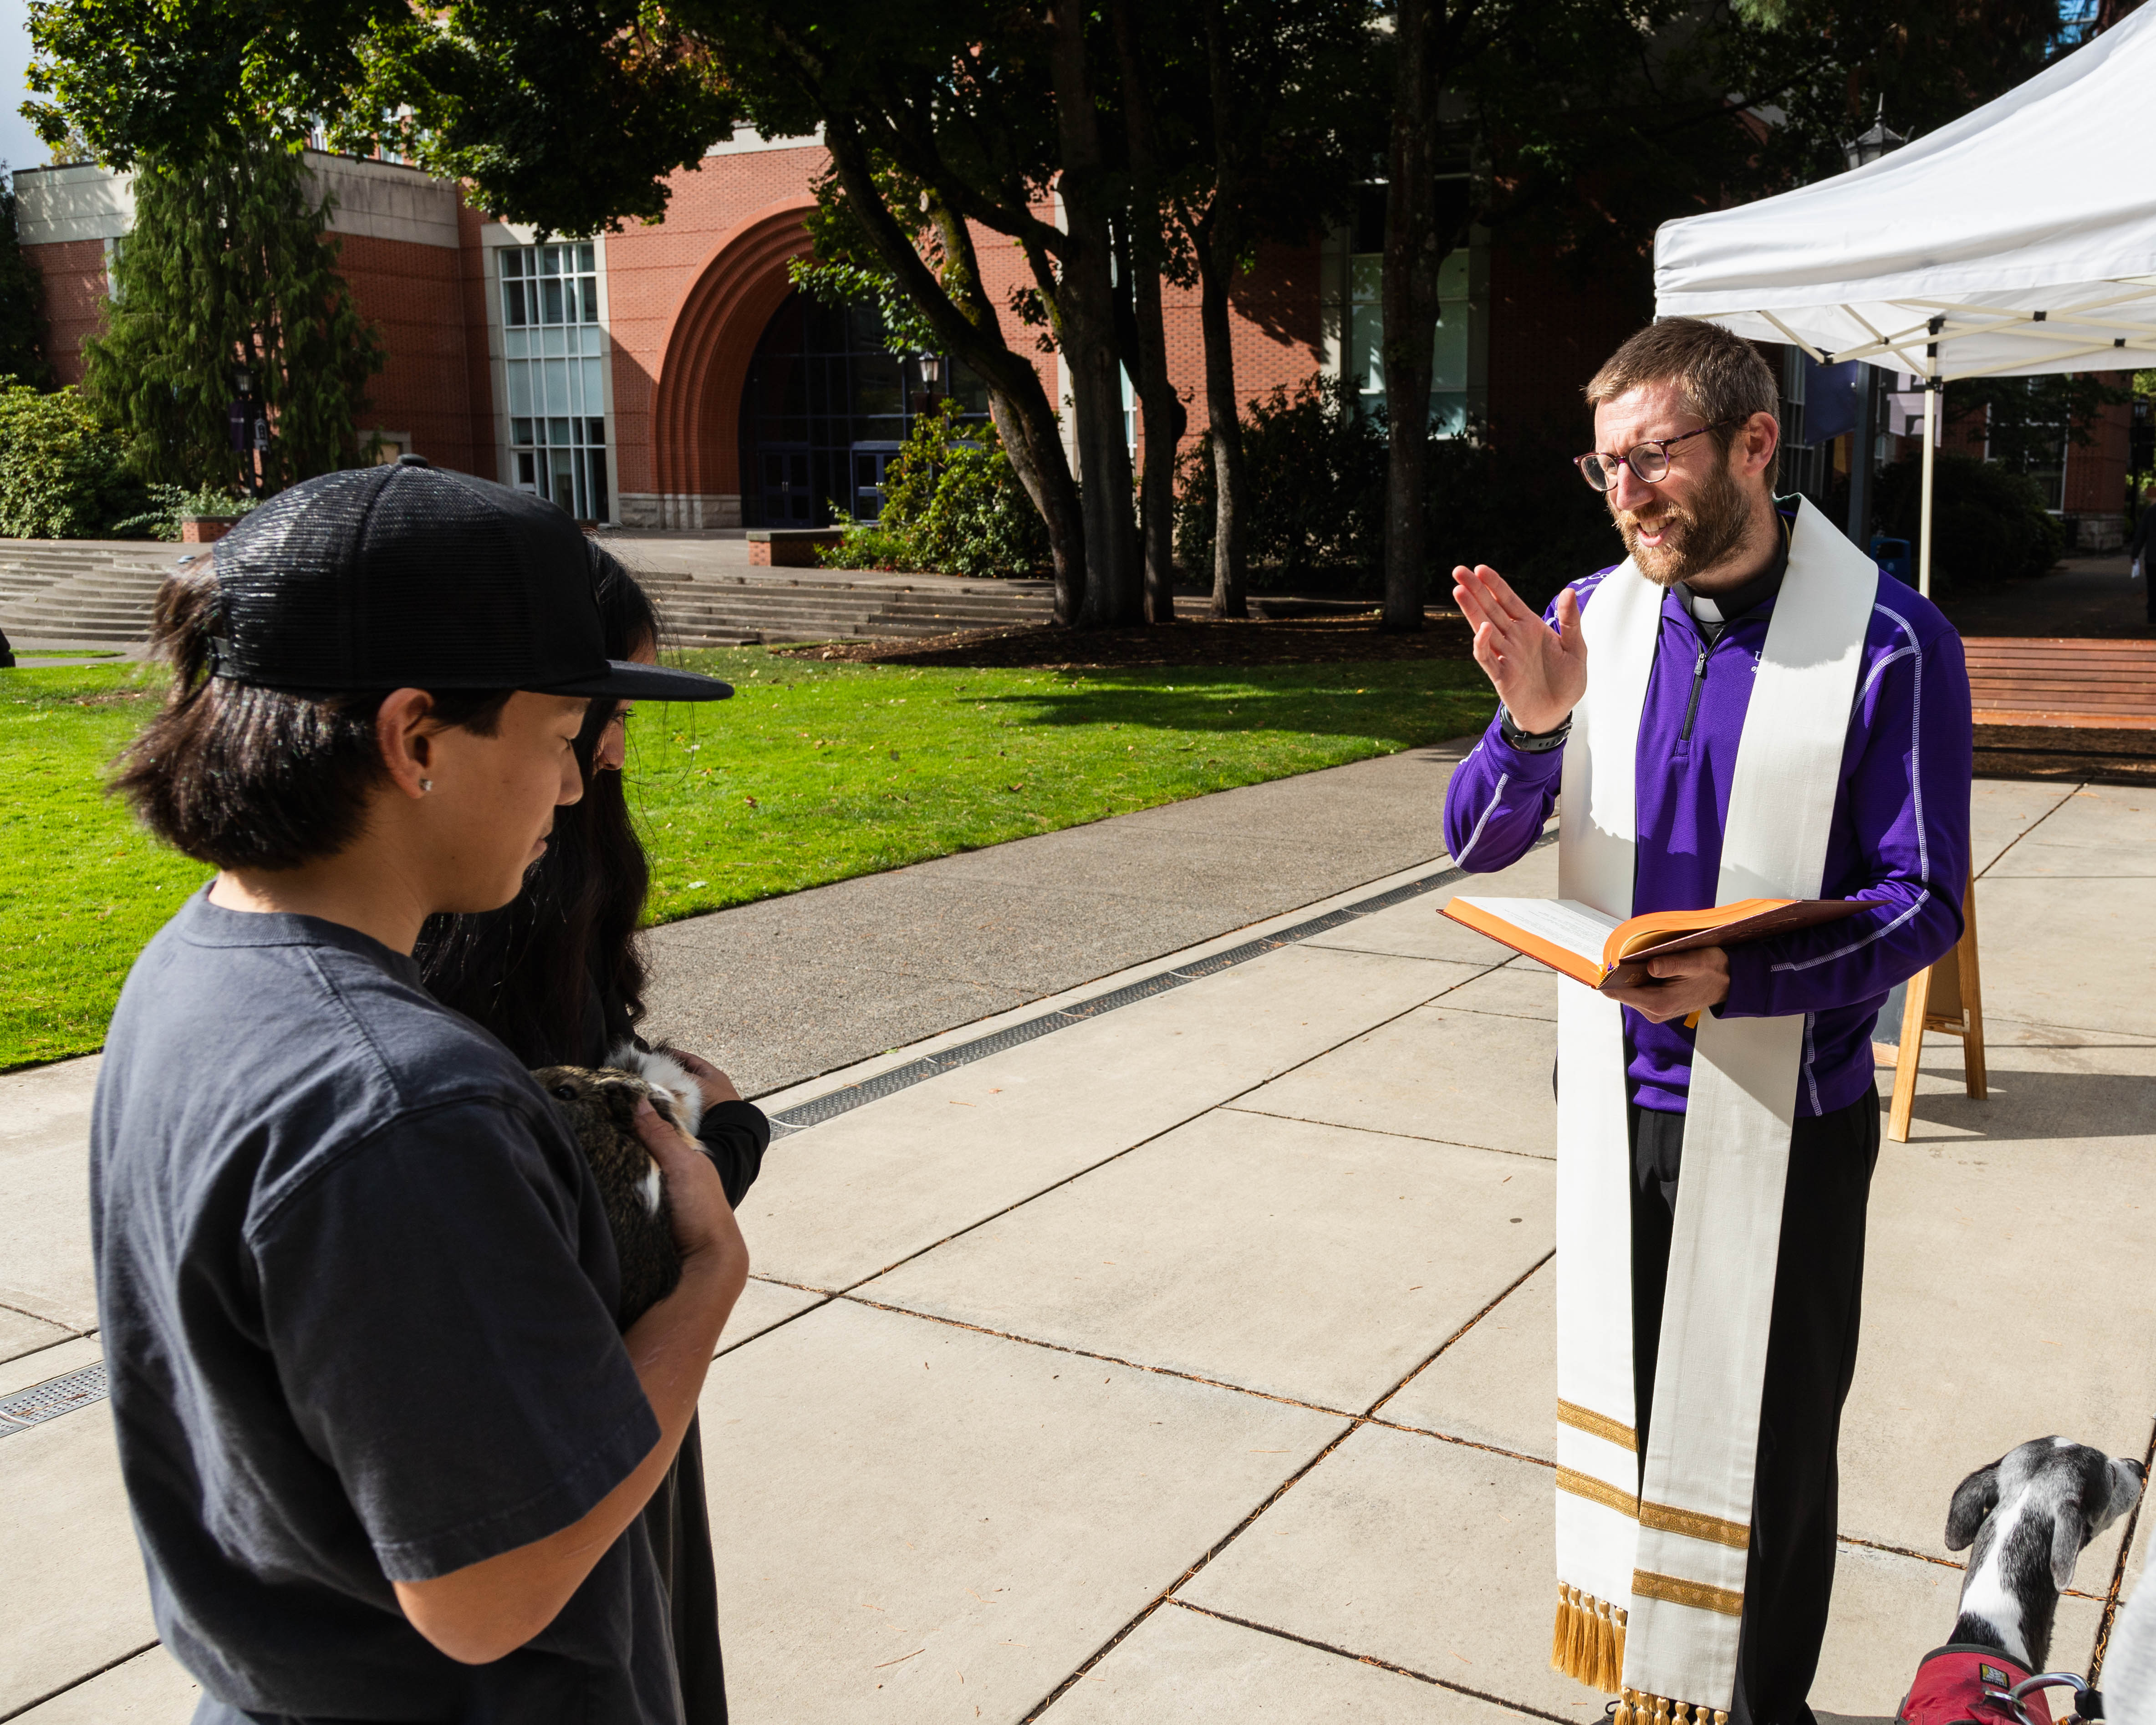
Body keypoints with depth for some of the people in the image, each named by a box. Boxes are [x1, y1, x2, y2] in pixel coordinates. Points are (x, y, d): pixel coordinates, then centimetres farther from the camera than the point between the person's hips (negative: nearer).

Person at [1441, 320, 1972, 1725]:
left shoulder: (1891, 642, -14)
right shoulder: (1594, 616, -1)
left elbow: (1923, 905, -13)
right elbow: (1479, 844, -2)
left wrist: (1737, 978, -30)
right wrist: (1531, 722, -23)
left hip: (1784, 1117, -4)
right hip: (1613, 1094, 4)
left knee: (1771, 1449, 12)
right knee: (1624, 1414, 18)